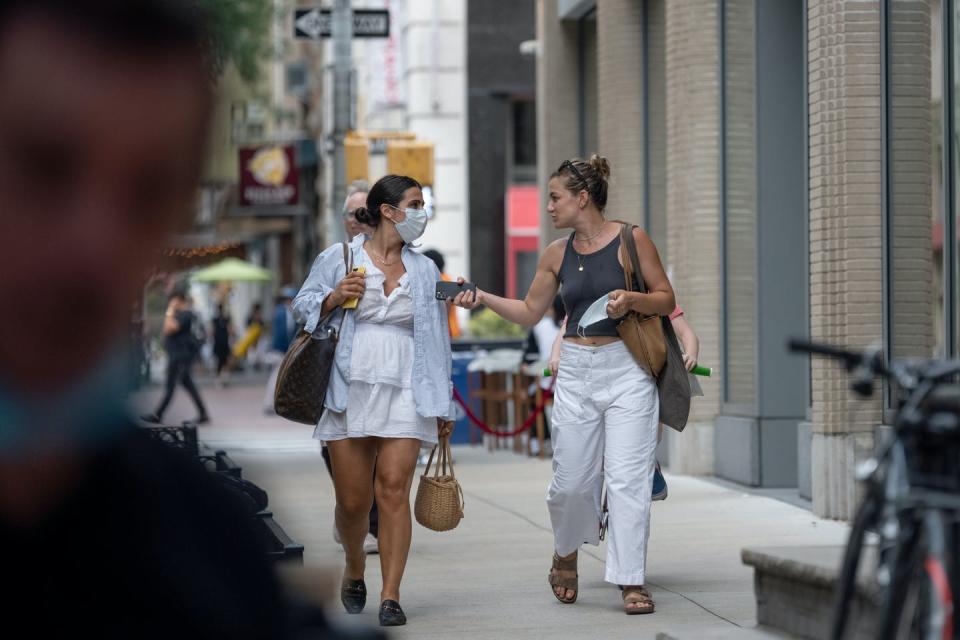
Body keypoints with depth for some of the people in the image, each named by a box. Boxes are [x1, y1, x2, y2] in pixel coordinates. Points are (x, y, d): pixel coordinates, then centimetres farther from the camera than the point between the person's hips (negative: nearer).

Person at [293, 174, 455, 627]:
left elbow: (436, 337, 15)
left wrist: (442, 406, 13)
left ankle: (391, 597, -9)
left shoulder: (425, 270, 13)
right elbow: (302, 307, 10)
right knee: (352, 500, 1)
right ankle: (354, 572, 30)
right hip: (350, 392, -1)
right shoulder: (338, 259, 5)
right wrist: (333, 298, -12)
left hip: (404, 393, 1)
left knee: (394, 491, -11)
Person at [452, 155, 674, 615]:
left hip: (627, 370, -4)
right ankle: (566, 555, 33)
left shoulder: (631, 240, -5)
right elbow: (530, 312, 17)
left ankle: (631, 581, -3)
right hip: (576, 372, 4)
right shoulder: (557, 254, 8)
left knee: (626, 477, -8)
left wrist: (632, 300, -19)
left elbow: (666, 300, -1)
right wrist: (483, 297, 4)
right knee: (571, 480, 5)